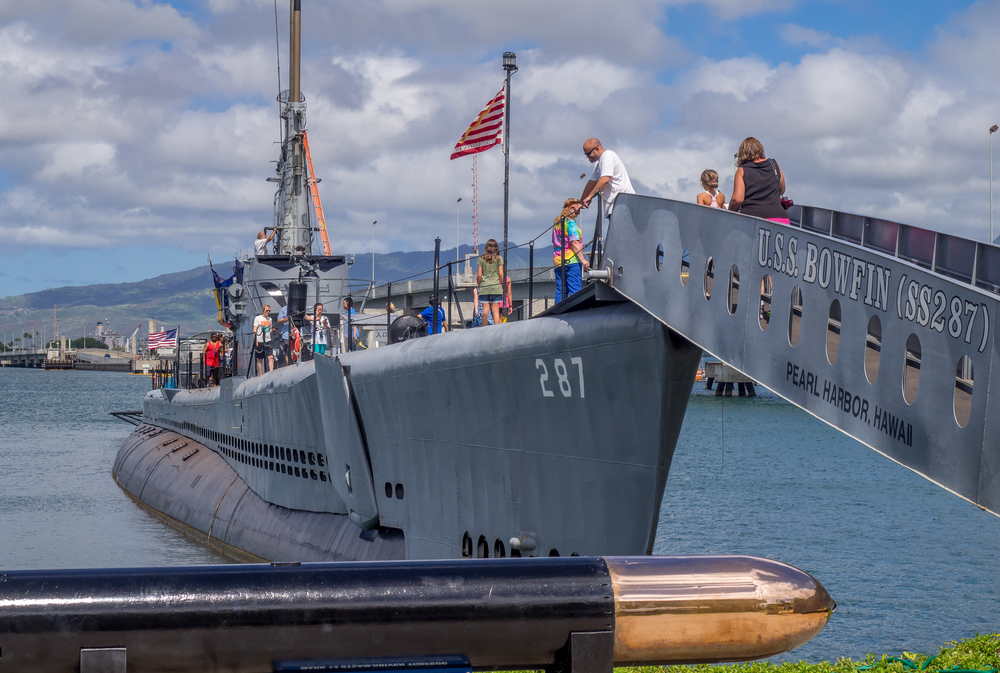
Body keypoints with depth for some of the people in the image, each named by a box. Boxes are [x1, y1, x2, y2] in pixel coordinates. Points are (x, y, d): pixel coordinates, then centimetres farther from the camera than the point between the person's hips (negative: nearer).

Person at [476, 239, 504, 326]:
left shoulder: (482, 259, 3)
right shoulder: (499, 258, 1)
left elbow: (479, 275, 1)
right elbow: (501, 274, -2)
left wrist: (479, 285, 13)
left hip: (484, 287, 1)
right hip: (496, 287, -1)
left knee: (485, 310, 1)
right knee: (496, 311, -1)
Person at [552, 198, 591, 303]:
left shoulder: (556, 222, 19)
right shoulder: (570, 222, -5)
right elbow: (574, 242, -14)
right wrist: (583, 259, -16)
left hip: (557, 261, 8)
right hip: (571, 261, -8)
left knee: (560, 290, 5)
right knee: (575, 290, -10)